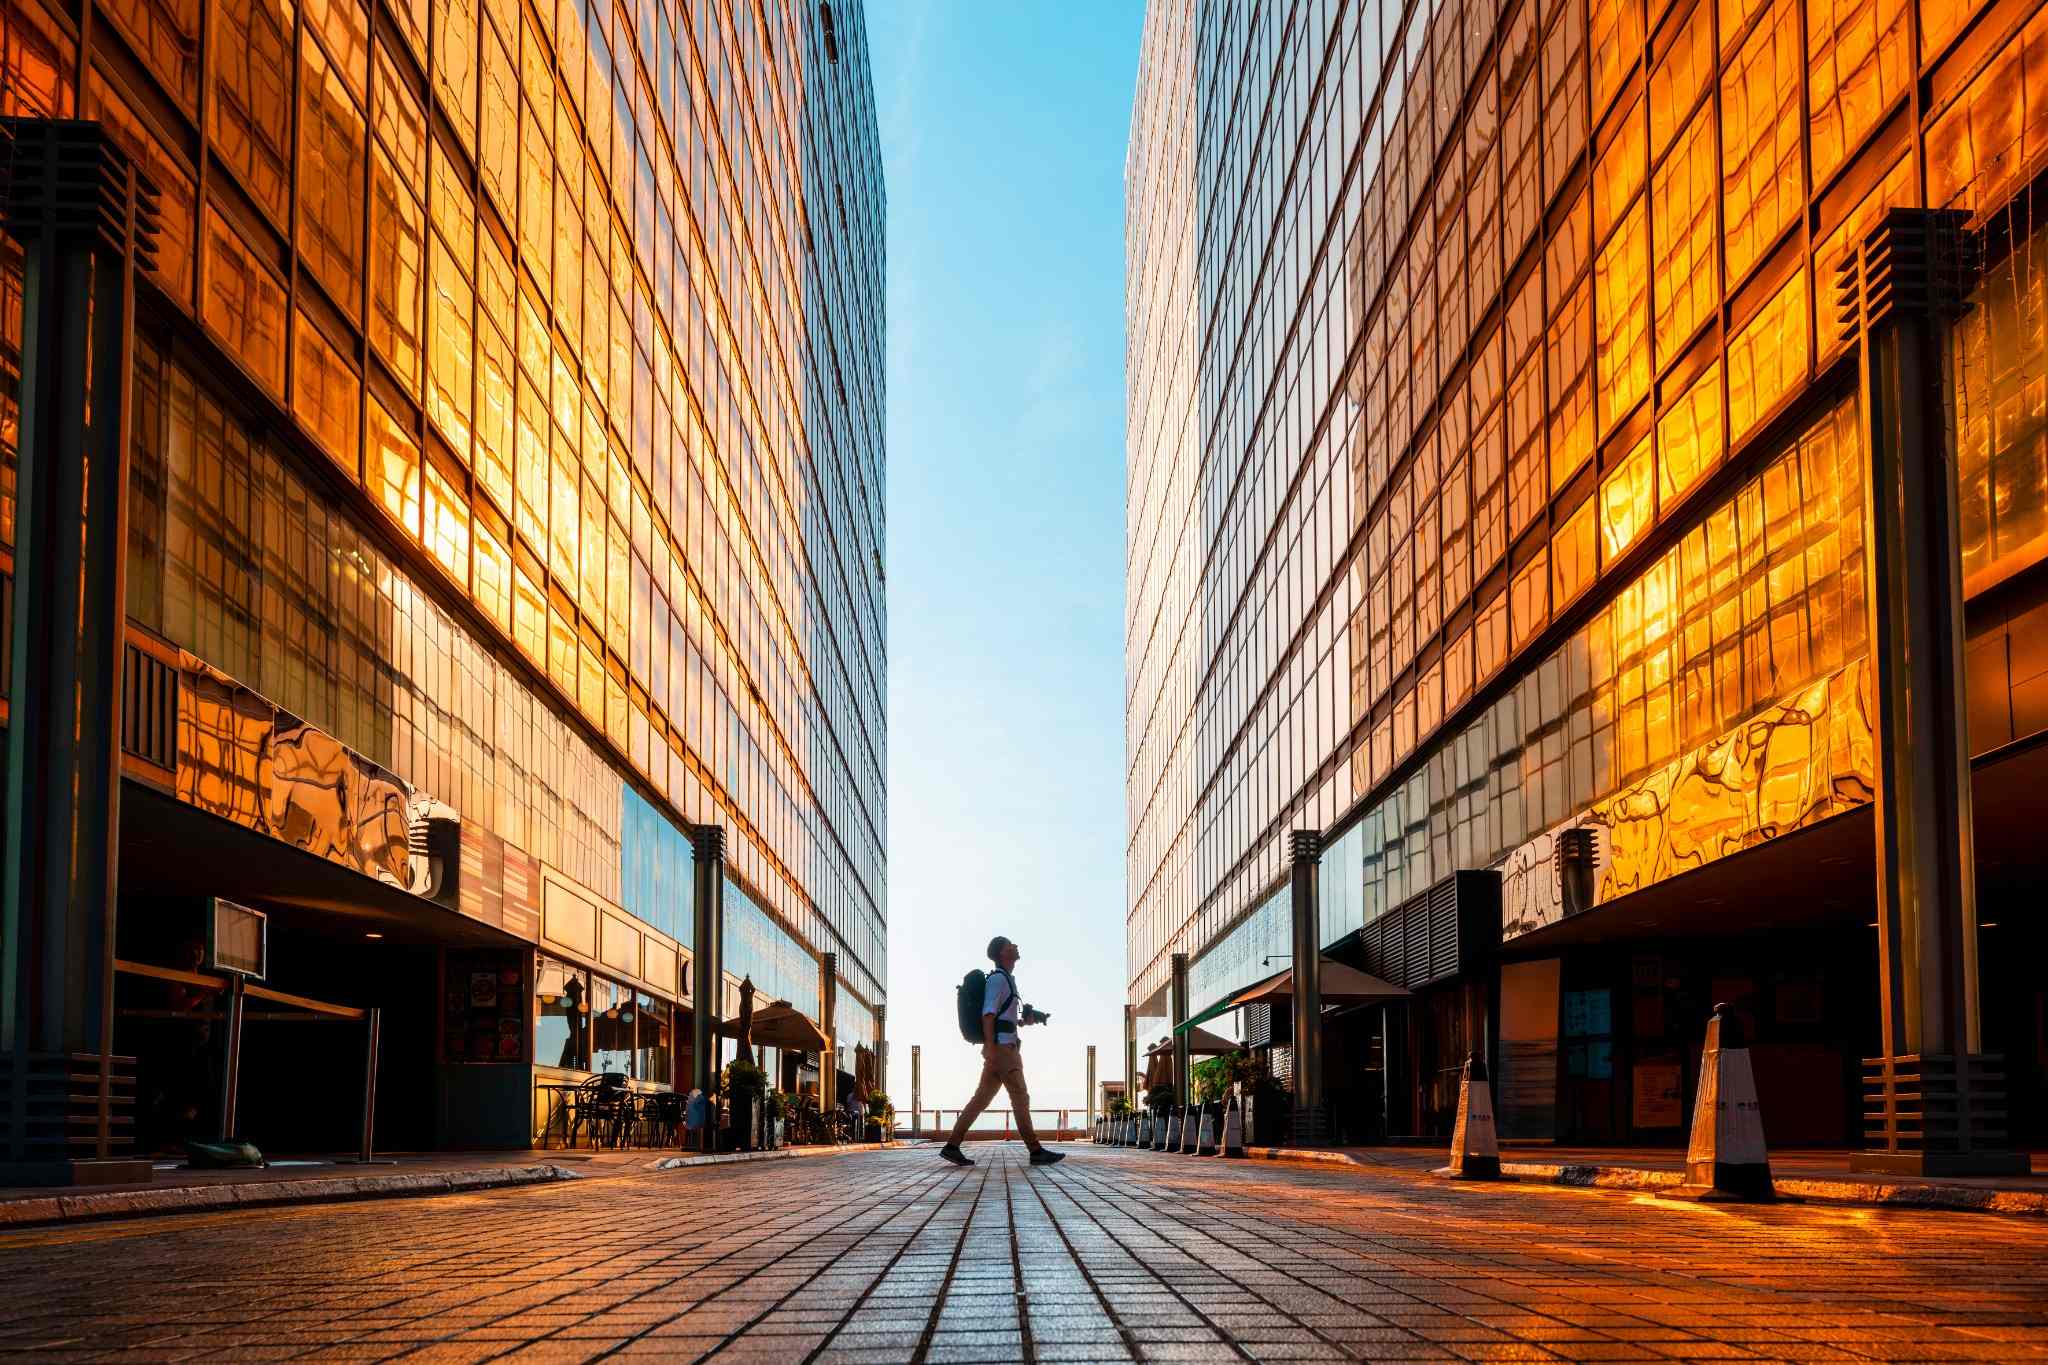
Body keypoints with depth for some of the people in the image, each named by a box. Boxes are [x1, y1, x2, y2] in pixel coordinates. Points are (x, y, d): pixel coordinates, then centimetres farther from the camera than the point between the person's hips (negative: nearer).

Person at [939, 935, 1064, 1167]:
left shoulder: (1005, 980, 23)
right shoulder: (998, 978, -8)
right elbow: (988, 1014, -17)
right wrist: (990, 1047, -25)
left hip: (1002, 1049, 10)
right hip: (1001, 1047, -10)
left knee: (981, 1099, 5)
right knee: (1020, 1098, -9)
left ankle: (952, 1147, 2)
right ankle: (1036, 1152, -9)